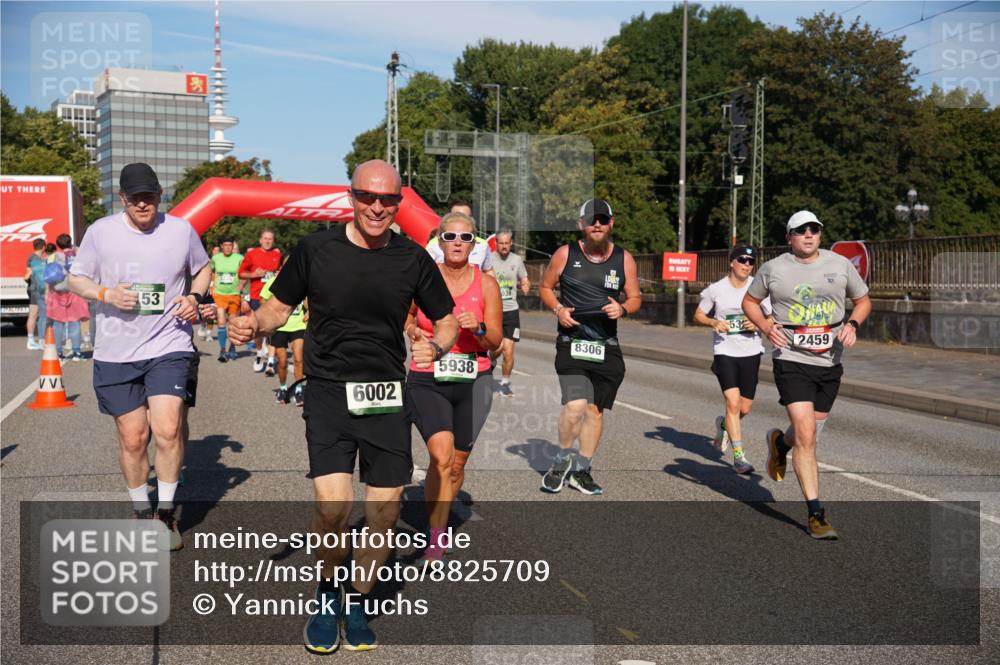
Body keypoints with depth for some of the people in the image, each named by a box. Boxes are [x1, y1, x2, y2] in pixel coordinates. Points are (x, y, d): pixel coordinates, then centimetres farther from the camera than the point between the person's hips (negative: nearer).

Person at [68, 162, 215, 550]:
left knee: (168, 429, -17)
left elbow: (203, 269, 17)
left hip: (169, 346, -1)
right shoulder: (101, 231, -1)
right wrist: (106, 294, -13)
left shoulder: (181, 230, 0)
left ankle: (165, 511, 3)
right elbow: (76, 279, 8)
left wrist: (194, 296, -3)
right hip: (115, 353, 1)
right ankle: (141, 511, 29)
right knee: (132, 438, 8)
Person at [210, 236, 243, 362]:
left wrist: (240, 286, -7)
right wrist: (213, 286, 11)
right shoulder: (215, 258, 3)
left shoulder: (239, 258, -3)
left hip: (234, 294, 0)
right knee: (221, 322, -10)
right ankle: (222, 350, -7)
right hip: (219, 294, 0)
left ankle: (232, 348, 26)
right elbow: (212, 272, 19)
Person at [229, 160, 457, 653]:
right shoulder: (315, 250, -2)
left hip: (387, 397, 2)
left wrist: (435, 347, -10)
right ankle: (327, 594, 14)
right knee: (333, 506, -17)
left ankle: (356, 602, 30)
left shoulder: (412, 259, 2)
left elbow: (447, 320, 11)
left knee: (383, 515, 5)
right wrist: (254, 323, -14)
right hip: (328, 393, -2)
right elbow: (280, 306, 8)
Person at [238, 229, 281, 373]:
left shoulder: (278, 254, 8)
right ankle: (260, 354, 30)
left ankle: (271, 361, -5)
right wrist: (253, 274, -9)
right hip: (256, 297, 0)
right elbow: (241, 273, 8)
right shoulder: (252, 254, 4)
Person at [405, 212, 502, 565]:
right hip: (427, 380, -2)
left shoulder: (486, 284, 0)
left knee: (457, 462, 10)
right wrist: (413, 331, -4)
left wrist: (478, 329, -18)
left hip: (473, 380, 2)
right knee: (441, 456, -20)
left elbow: (495, 342, 2)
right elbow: (406, 315, 17)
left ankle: (439, 522, 34)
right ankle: (435, 539, -8)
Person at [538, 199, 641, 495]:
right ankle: (562, 461, 8)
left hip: (606, 345, 3)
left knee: (595, 409, 9)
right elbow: (545, 287, 11)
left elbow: (635, 298, 12)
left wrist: (623, 309, -10)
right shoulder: (565, 254, 0)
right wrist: (558, 309, -8)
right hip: (571, 342, -3)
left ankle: (581, 471, 25)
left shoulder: (624, 259, 5)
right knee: (575, 406, -18)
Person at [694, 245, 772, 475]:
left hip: (751, 352, 3)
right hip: (724, 351, -2)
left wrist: (758, 324, -15)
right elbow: (698, 315, 7)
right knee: (733, 402, -16)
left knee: (744, 408, 7)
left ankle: (724, 425, 42)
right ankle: (739, 456, -9)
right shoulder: (715, 289, -4)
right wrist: (713, 322, -13)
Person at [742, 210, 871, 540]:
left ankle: (780, 442, 53)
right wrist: (766, 327, -6)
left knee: (809, 433, 16)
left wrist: (852, 324, -6)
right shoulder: (773, 268, -2)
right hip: (792, 360, -4)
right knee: (806, 435, -14)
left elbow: (863, 300, 15)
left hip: (830, 362, 4)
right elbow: (749, 301, 13)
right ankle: (816, 513, -7)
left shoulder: (840, 264, 4)